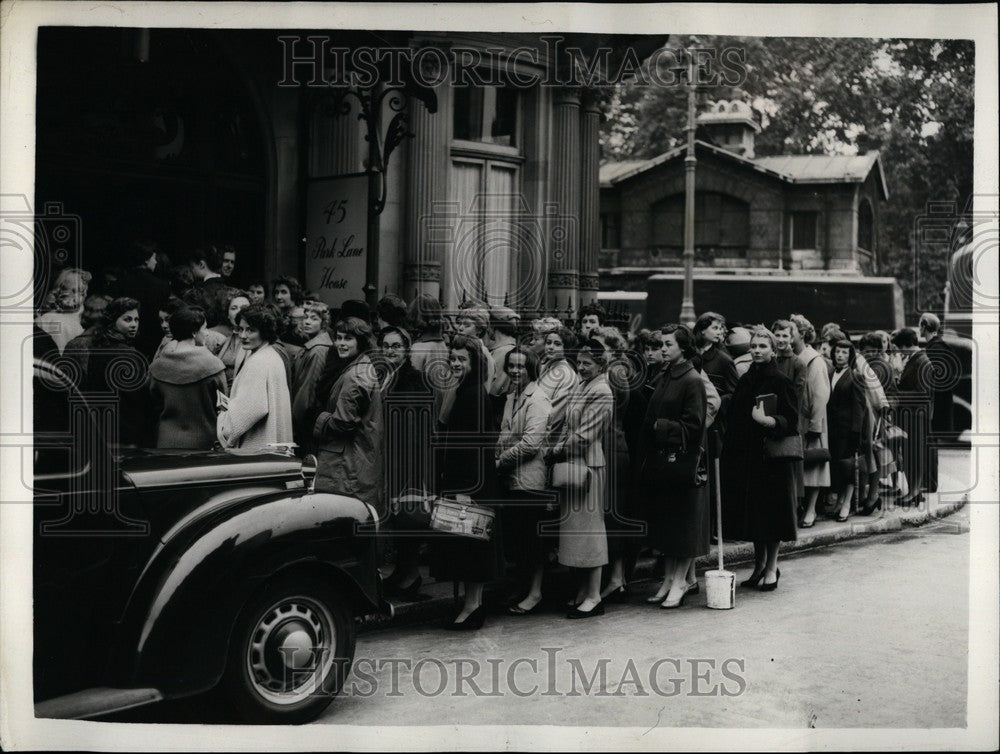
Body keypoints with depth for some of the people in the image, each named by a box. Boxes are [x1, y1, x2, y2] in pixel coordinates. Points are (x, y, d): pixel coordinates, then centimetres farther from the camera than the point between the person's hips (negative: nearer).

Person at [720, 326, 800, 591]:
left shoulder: (781, 382, -8)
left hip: (771, 455, -6)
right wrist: (729, 448, 7)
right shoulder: (745, 380, 11)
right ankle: (760, 564, 23)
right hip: (745, 456, 6)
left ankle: (771, 568, 11)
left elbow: (791, 419, -14)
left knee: (771, 510, 0)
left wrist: (766, 420, -31)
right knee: (753, 512, 11)